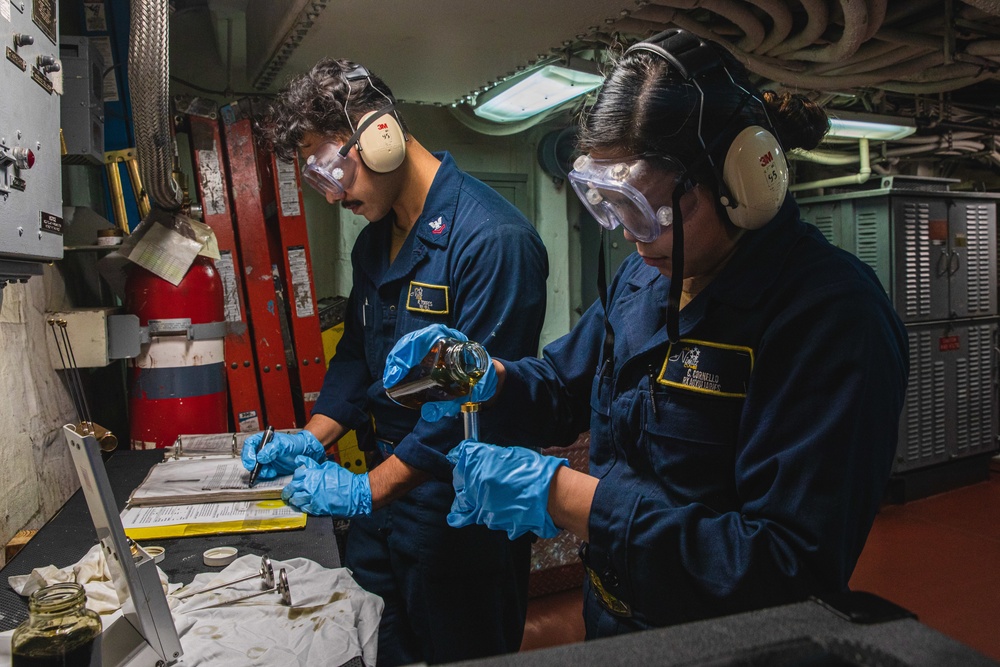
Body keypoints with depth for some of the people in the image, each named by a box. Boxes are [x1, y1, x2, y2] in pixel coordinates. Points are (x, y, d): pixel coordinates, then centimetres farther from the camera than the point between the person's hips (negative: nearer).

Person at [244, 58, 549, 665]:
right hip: (383, 495, 8)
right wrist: (312, 439, 3)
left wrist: (369, 489, -21)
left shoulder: (493, 239, -22)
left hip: (461, 517, -8)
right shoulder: (374, 239, 8)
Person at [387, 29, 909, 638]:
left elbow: (793, 570, -31)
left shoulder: (831, 313, -27)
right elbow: (563, 388, 9)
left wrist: (562, 495, -32)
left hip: (730, 643, -6)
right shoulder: (641, 277, -2)